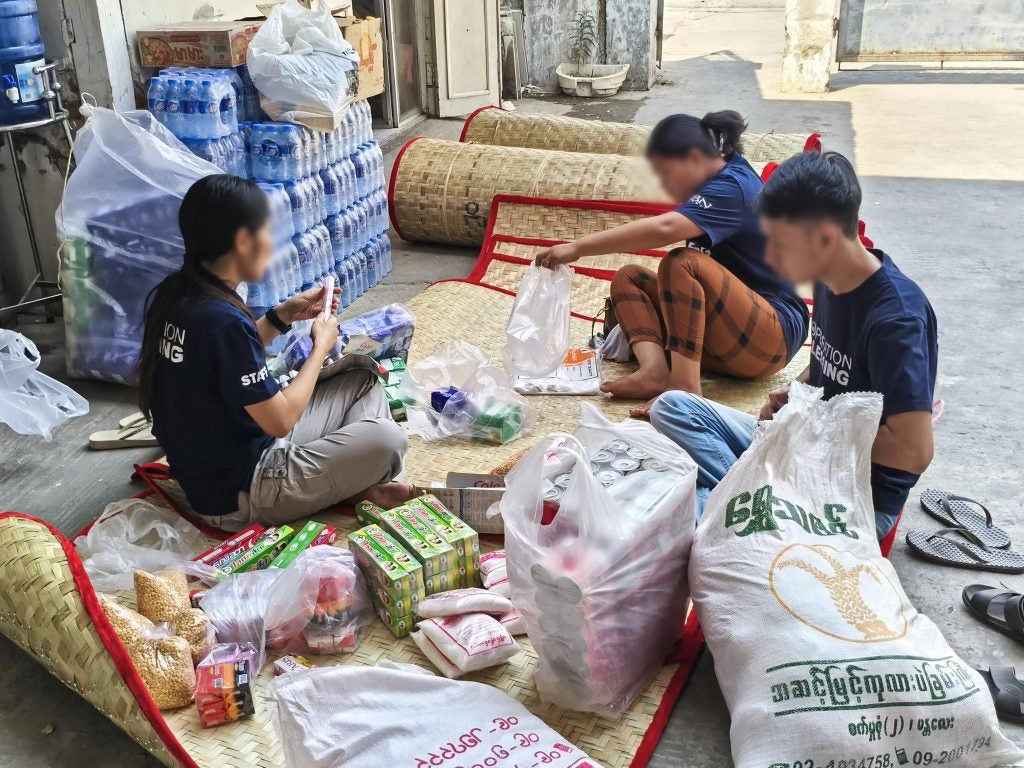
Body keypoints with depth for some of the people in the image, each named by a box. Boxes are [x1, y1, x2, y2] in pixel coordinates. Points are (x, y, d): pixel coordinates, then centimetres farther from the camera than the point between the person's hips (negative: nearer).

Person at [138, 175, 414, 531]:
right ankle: (359, 486, 13)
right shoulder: (222, 320, -29)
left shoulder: (172, 295, -1)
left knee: (365, 381, 13)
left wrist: (284, 314, 9)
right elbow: (281, 420, -22)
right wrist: (321, 345, -9)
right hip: (240, 494, -9)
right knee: (386, 439, -17)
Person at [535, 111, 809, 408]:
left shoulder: (730, 188, -16)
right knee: (628, 278, 1)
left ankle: (684, 387, -34)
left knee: (681, 265, -30)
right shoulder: (723, 179, 13)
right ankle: (656, 369, -24)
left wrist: (578, 247, -33)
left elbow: (662, 229, -33)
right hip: (724, 333, 10)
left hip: (774, 334, -10)